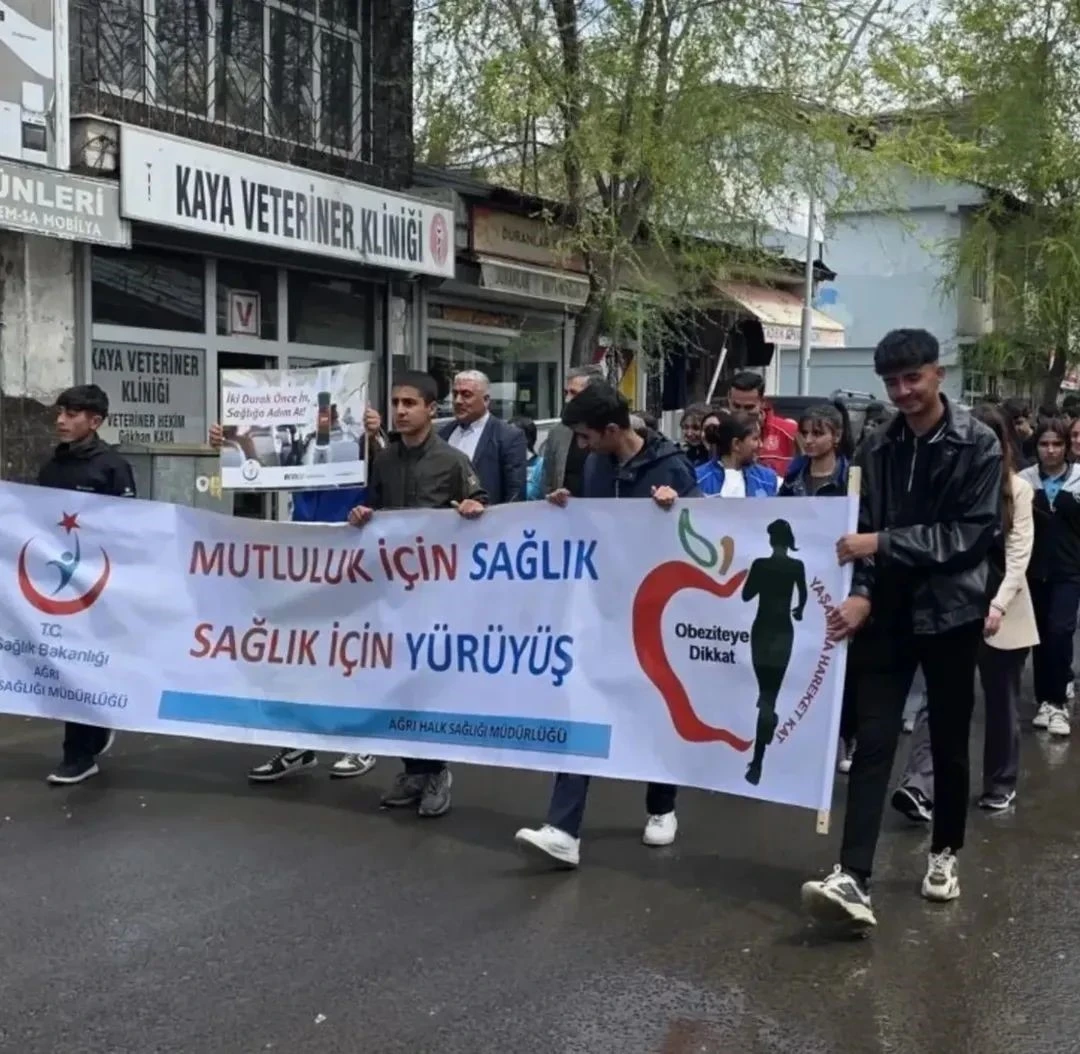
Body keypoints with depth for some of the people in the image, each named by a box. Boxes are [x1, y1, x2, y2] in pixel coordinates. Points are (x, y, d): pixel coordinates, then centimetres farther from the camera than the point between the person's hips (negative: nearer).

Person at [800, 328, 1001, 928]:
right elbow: (867, 529, 6)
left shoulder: (978, 445, -5)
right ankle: (854, 879, -10)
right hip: (888, 615, 2)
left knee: (949, 743, 11)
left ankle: (946, 852, 32)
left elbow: (973, 534, -13)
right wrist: (863, 594, -12)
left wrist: (886, 543, -19)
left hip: (951, 613, -2)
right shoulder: (879, 449, 6)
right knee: (873, 742, -6)